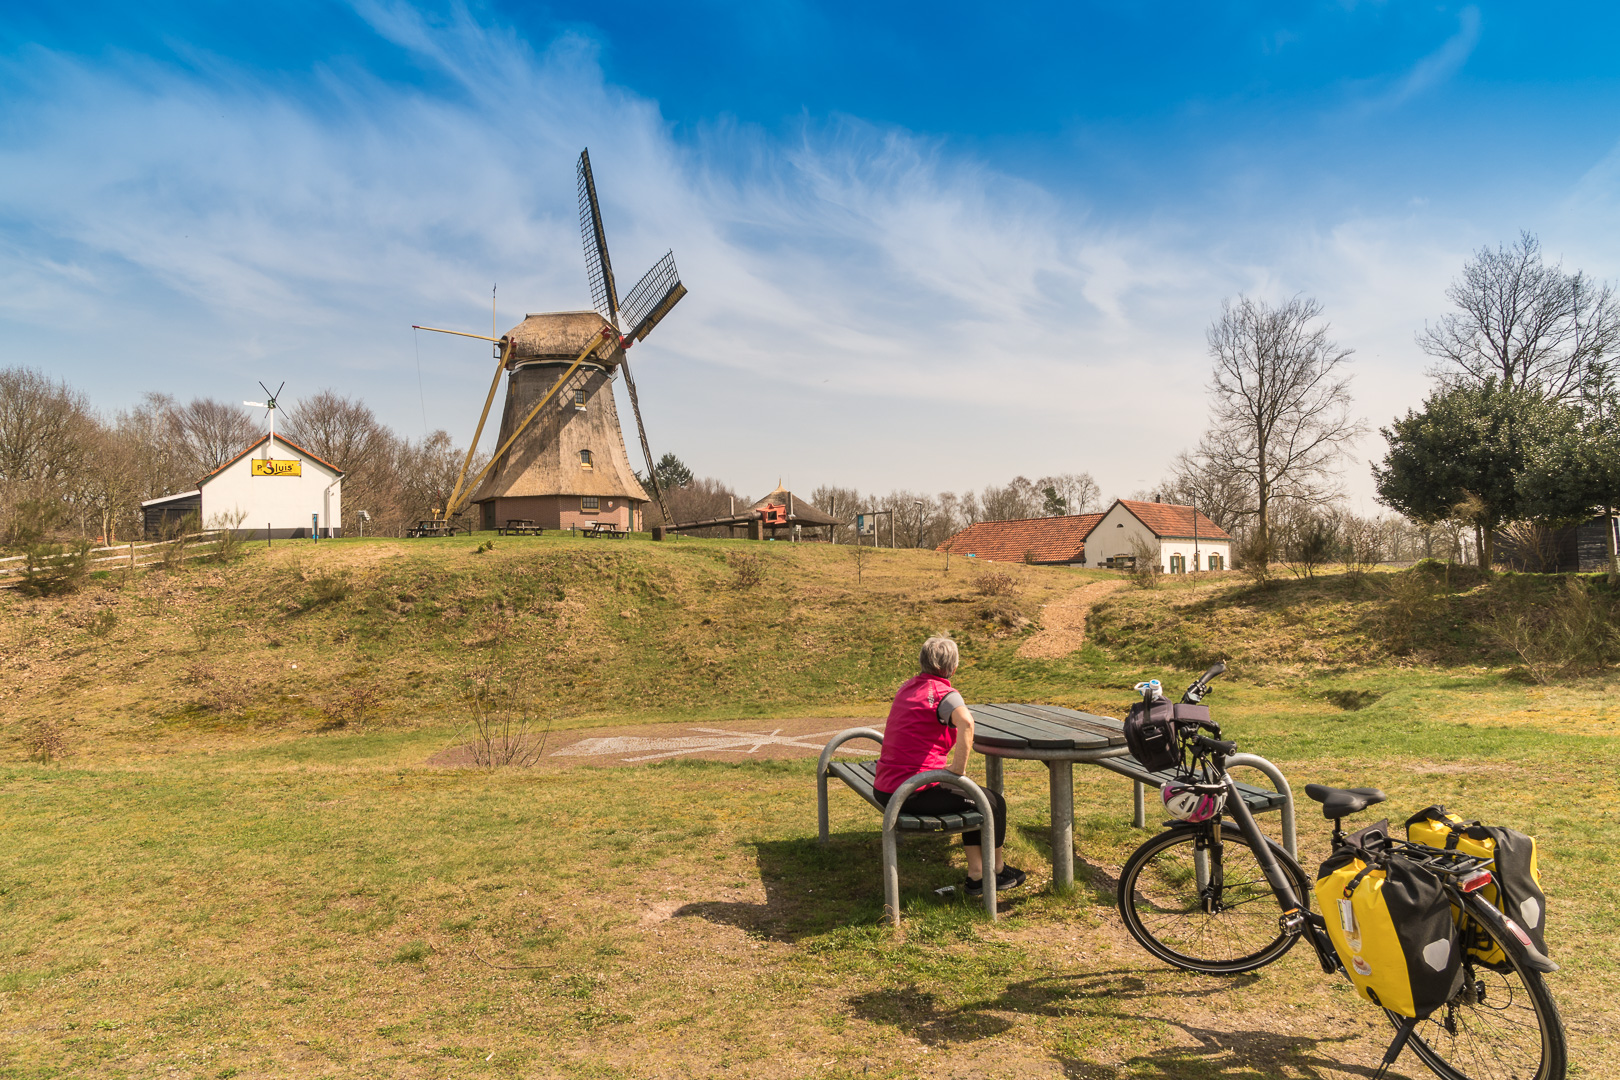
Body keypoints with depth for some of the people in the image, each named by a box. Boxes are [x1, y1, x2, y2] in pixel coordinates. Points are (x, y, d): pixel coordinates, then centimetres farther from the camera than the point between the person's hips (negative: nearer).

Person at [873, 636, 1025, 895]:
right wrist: (958, 771, -25)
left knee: (972, 797, 27)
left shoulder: (908, 686, 14)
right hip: (915, 793, -9)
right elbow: (966, 722, -36)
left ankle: (976, 874, 30)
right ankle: (998, 871, 31)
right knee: (993, 802, 12)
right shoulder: (944, 693, -12)